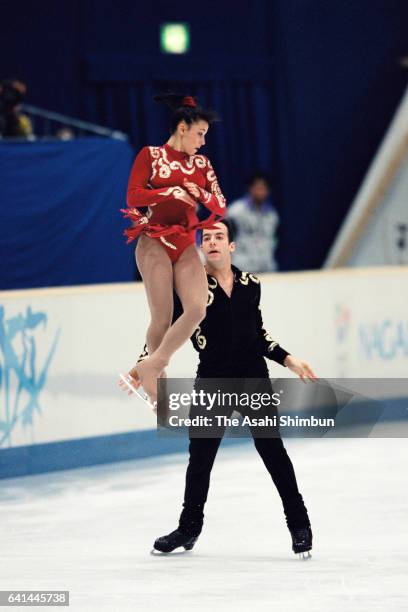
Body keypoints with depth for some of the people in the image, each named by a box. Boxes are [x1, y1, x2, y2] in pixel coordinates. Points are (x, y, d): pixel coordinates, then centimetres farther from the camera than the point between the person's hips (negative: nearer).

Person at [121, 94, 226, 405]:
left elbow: (221, 208, 12)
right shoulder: (151, 155, 2)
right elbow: (134, 196, -8)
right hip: (155, 242, -5)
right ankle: (156, 378, 9)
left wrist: (200, 194, -7)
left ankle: (150, 366, -7)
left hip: (186, 246, 5)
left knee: (198, 308, -17)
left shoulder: (201, 164, 14)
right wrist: (173, 192, -10)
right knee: (162, 318, -10)